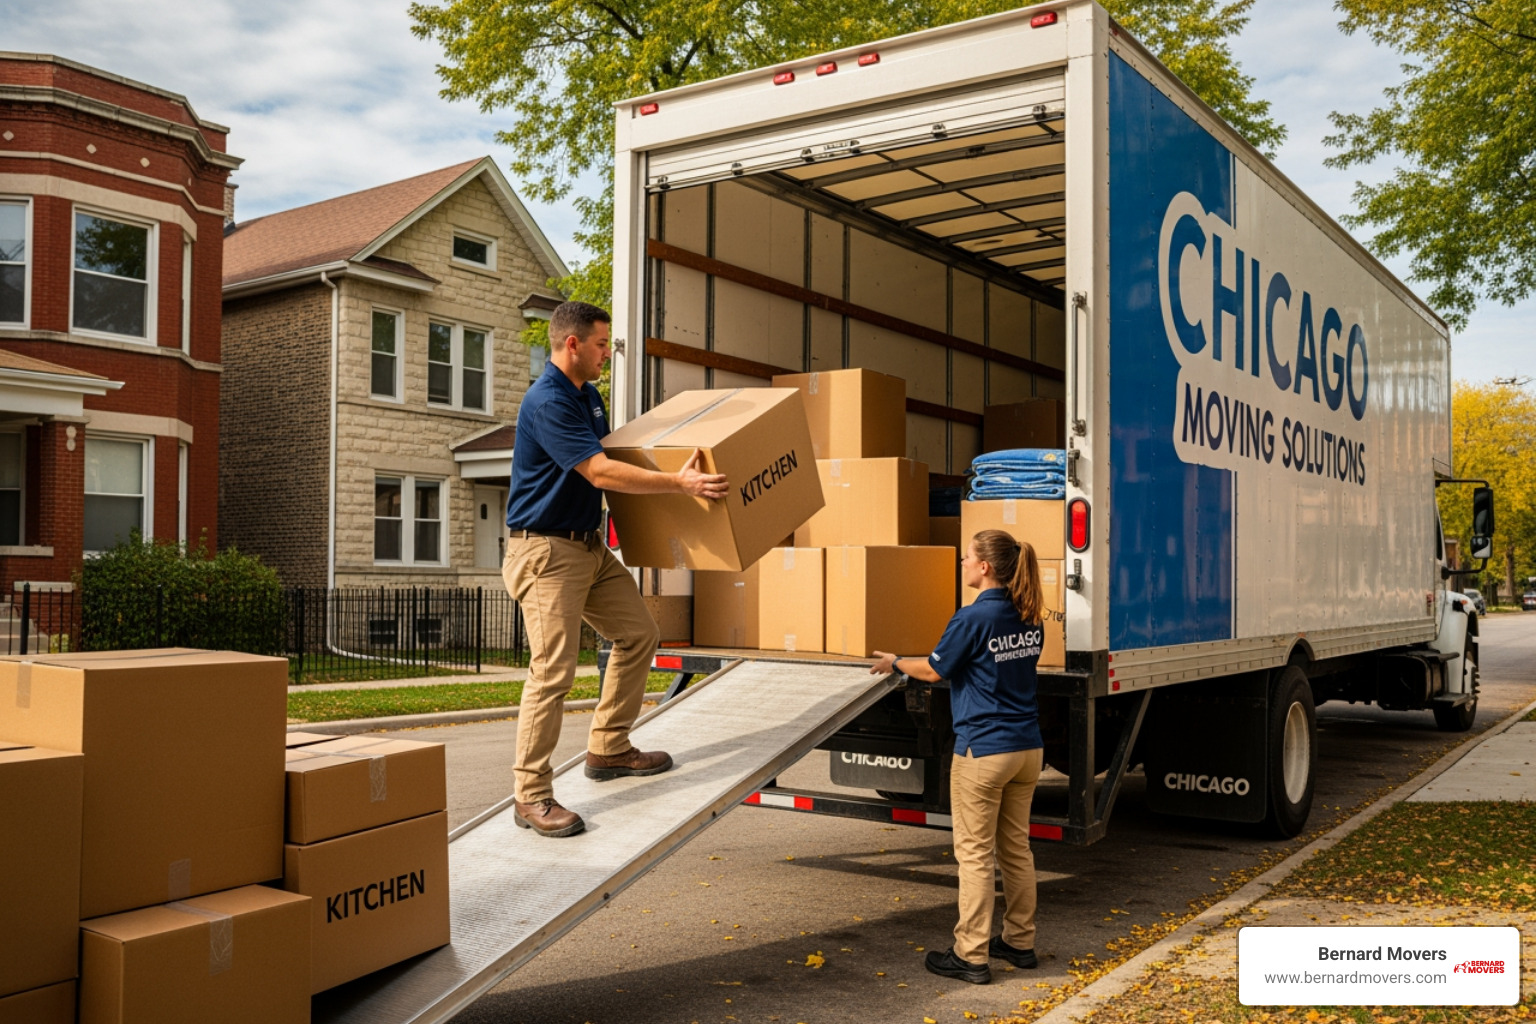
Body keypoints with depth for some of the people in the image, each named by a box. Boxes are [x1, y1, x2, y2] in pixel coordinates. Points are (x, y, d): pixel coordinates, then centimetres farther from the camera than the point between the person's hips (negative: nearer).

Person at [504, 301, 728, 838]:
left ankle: (609, 749, 25)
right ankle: (531, 796, -3)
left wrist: (676, 474, 22)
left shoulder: (589, 395, 12)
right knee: (553, 669, -12)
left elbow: (605, 451, 27)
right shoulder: (547, 402, -20)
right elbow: (600, 472, -26)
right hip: (546, 551, -10)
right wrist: (681, 483, -28)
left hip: (590, 546, 10)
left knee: (639, 633, 14)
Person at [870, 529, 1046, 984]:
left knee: (974, 854, 1)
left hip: (983, 750, -7)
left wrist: (894, 662, 15)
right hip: (1028, 746, 8)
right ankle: (1020, 942, 26)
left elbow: (934, 670, -5)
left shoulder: (973, 618, -16)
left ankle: (971, 956, 6)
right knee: (1016, 848, 17)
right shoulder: (1029, 619, 6)